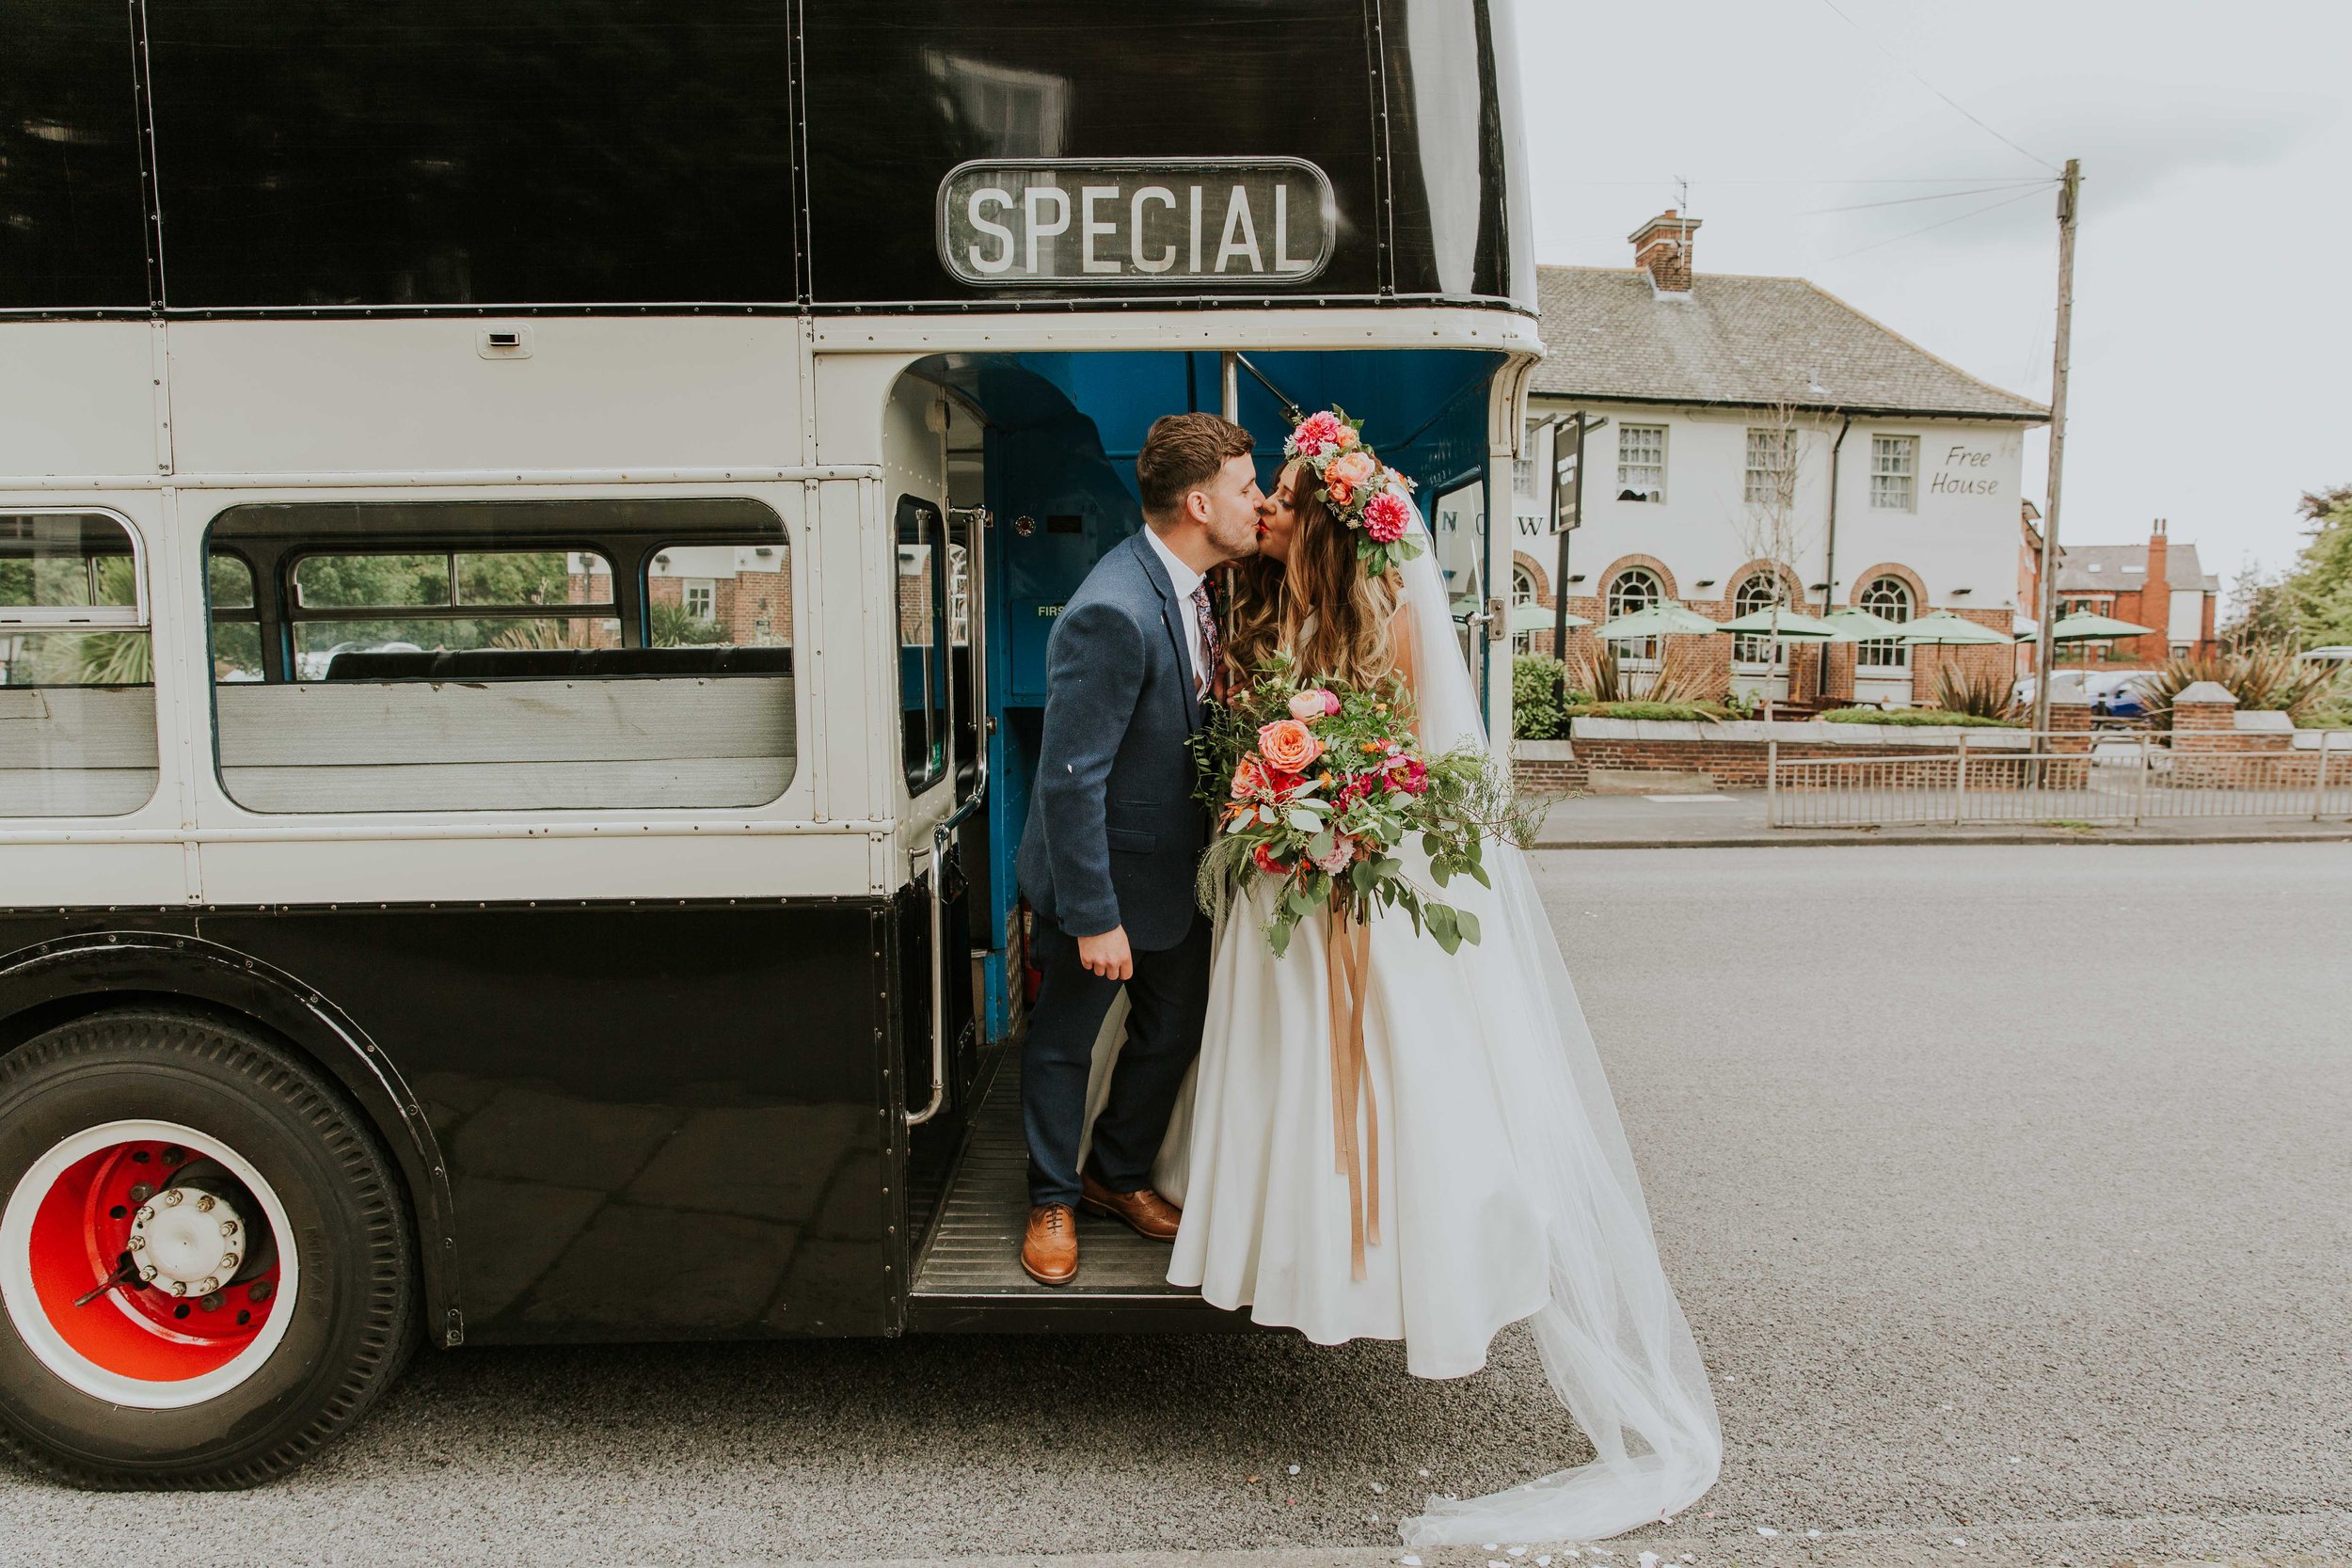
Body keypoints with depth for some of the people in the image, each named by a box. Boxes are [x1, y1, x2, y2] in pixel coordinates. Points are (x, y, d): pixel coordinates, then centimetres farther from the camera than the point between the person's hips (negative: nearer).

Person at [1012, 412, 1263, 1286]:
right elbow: (1069, 779, -28)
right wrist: (1094, 917, -24)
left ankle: (1119, 1176, 44)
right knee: (1064, 1044, 15)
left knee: (1174, 1031, 21)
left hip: (1178, 868, 8)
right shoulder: (1113, 613, -30)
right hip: (1103, 879, -8)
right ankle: (1053, 1200, 37)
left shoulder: (1195, 587, -2)